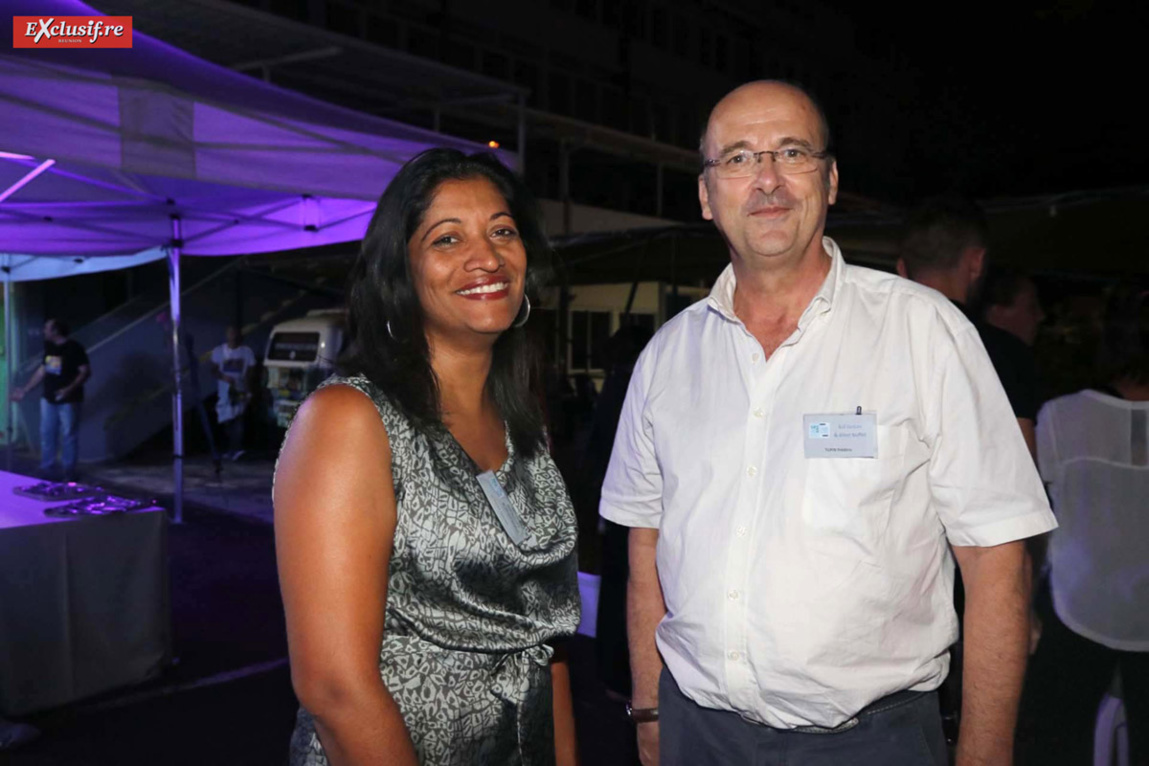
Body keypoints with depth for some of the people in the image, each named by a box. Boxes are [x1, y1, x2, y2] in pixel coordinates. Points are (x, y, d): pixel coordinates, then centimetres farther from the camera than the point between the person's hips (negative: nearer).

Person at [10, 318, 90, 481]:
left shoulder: (74, 348, -13)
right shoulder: (49, 346, 8)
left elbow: (86, 371, -16)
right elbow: (42, 371, 17)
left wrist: (70, 389, -28)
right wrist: (25, 390, 16)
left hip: (68, 401, -7)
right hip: (48, 399, 7)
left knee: (68, 436, 0)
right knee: (46, 434, 11)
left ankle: (69, 472, 9)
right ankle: (45, 469, 22)